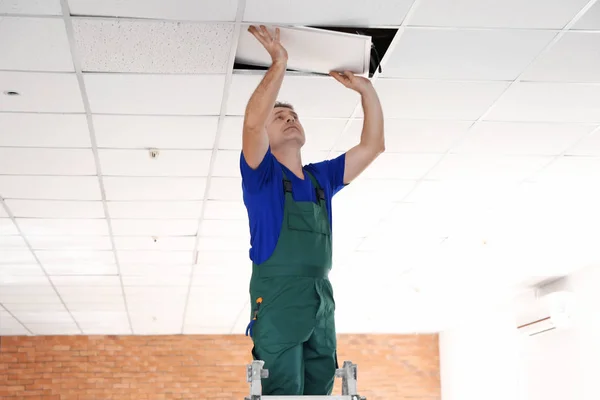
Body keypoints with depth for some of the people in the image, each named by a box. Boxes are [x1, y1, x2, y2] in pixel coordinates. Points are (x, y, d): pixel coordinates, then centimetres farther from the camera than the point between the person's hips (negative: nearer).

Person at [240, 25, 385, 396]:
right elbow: (252, 123, -14)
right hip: (276, 299, -5)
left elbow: (373, 146, 19)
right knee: (283, 394, -11)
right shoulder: (261, 174, 5)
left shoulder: (322, 177, 21)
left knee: (319, 393, 3)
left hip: (322, 302, 6)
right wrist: (279, 63, -11)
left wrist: (365, 89, 13)